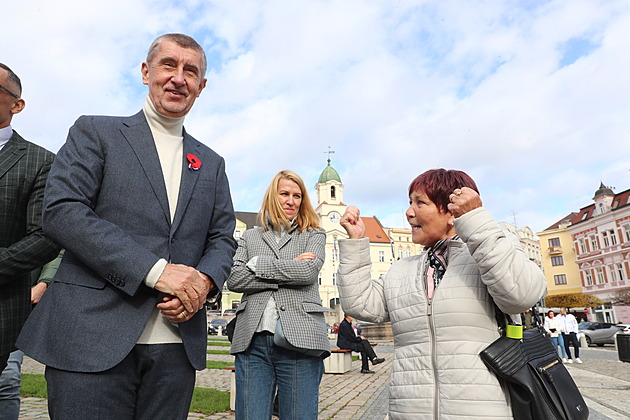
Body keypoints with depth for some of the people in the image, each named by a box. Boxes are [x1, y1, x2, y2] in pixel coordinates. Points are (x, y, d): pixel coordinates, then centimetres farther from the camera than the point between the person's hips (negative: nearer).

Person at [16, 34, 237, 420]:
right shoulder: (95, 133, 5)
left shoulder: (211, 164, 16)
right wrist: (155, 270, -17)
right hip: (93, 340, -3)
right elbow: (62, 211, -9)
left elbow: (222, 239, 12)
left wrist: (204, 281, -11)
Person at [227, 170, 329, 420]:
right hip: (252, 341, 2)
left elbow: (309, 271, -7)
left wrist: (258, 264, -2)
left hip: (298, 340, -1)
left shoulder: (314, 235, 13)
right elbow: (233, 280, 1)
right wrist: (288, 270, -4)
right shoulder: (250, 237, 17)